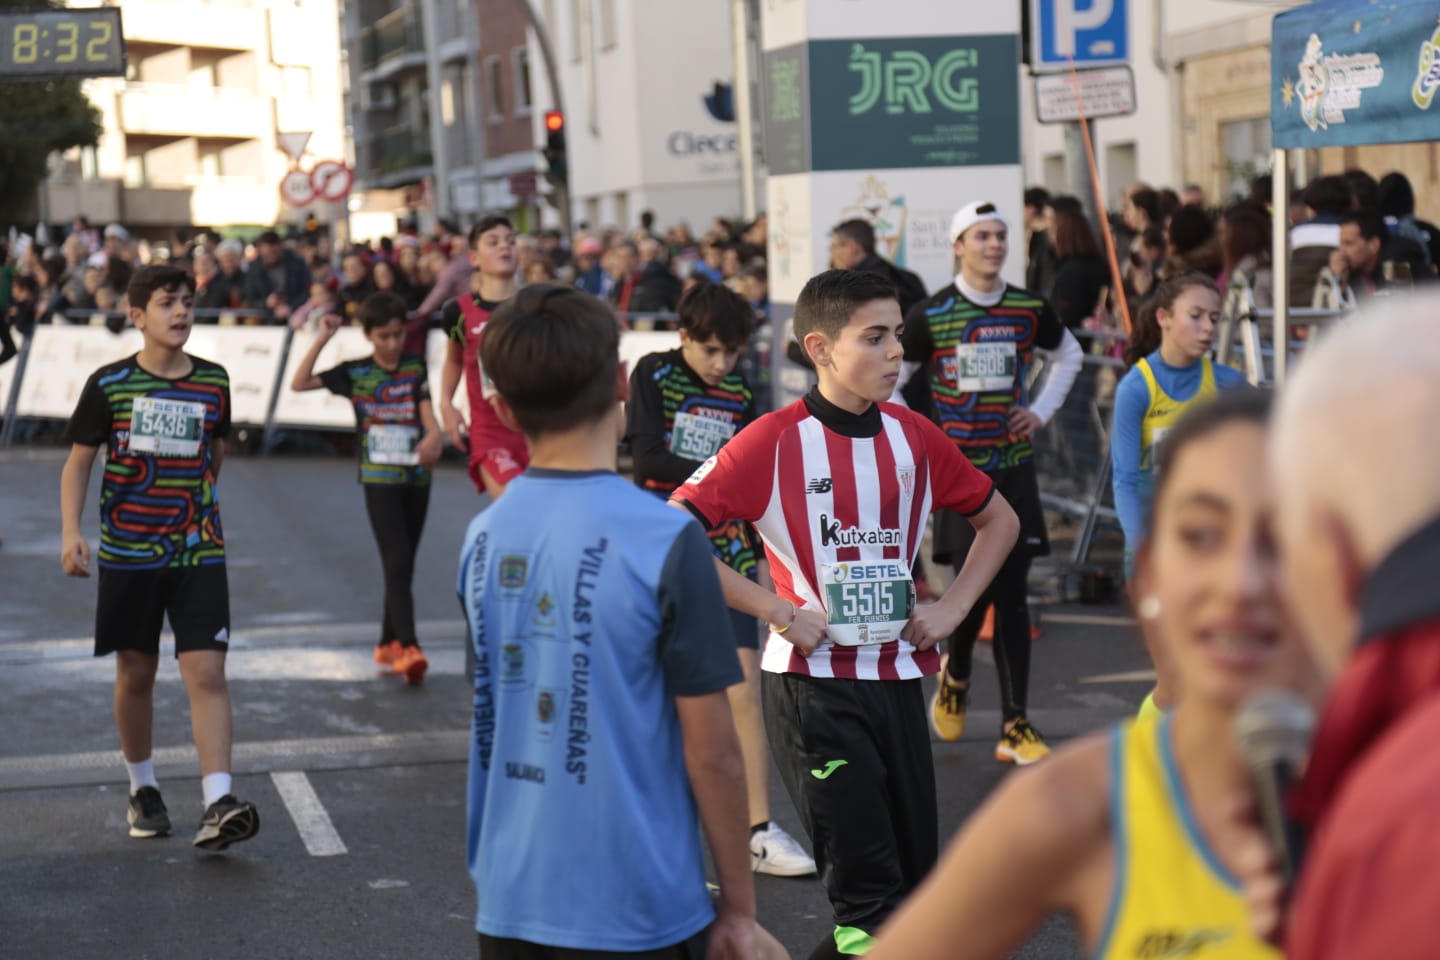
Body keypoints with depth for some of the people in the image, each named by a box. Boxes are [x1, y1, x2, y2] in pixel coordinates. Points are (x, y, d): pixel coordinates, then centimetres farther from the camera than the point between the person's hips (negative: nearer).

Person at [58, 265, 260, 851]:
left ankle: (218, 804, -17)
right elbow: (78, 460, 1)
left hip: (199, 554, 1)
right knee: (136, 673, 11)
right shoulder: (109, 385, -4)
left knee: (207, 673, -11)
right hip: (128, 553, -1)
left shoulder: (213, 382, 2)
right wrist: (71, 532, -10)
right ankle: (142, 790, 30)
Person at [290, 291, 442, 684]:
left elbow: (428, 415, -4)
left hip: (416, 475, 3)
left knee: (403, 565, 10)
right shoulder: (355, 373, 2)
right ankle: (409, 649, -19)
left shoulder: (416, 368, 5)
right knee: (398, 563, -13)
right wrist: (322, 339, -8)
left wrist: (434, 437, -27)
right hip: (379, 478, -3)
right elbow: (299, 383, -3)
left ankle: (388, 643, 23)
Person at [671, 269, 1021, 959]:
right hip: (813, 683, -5)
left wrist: (953, 606, 5)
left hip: (898, 678, 6)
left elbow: (999, 519, 19)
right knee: (869, 893, -7)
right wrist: (777, 610, -17)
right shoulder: (773, 442, -11)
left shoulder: (914, 438, 4)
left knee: (915, 883, 10)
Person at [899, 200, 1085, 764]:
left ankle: (1014, 727, 4)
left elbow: (1069, 355, 23)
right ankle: (955, 676, 25)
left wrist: (1042, 410, 11)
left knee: (1012, 595, 1)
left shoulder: (1030, 310, 4)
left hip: (1014, 469, 3)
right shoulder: (930, 316, -6)